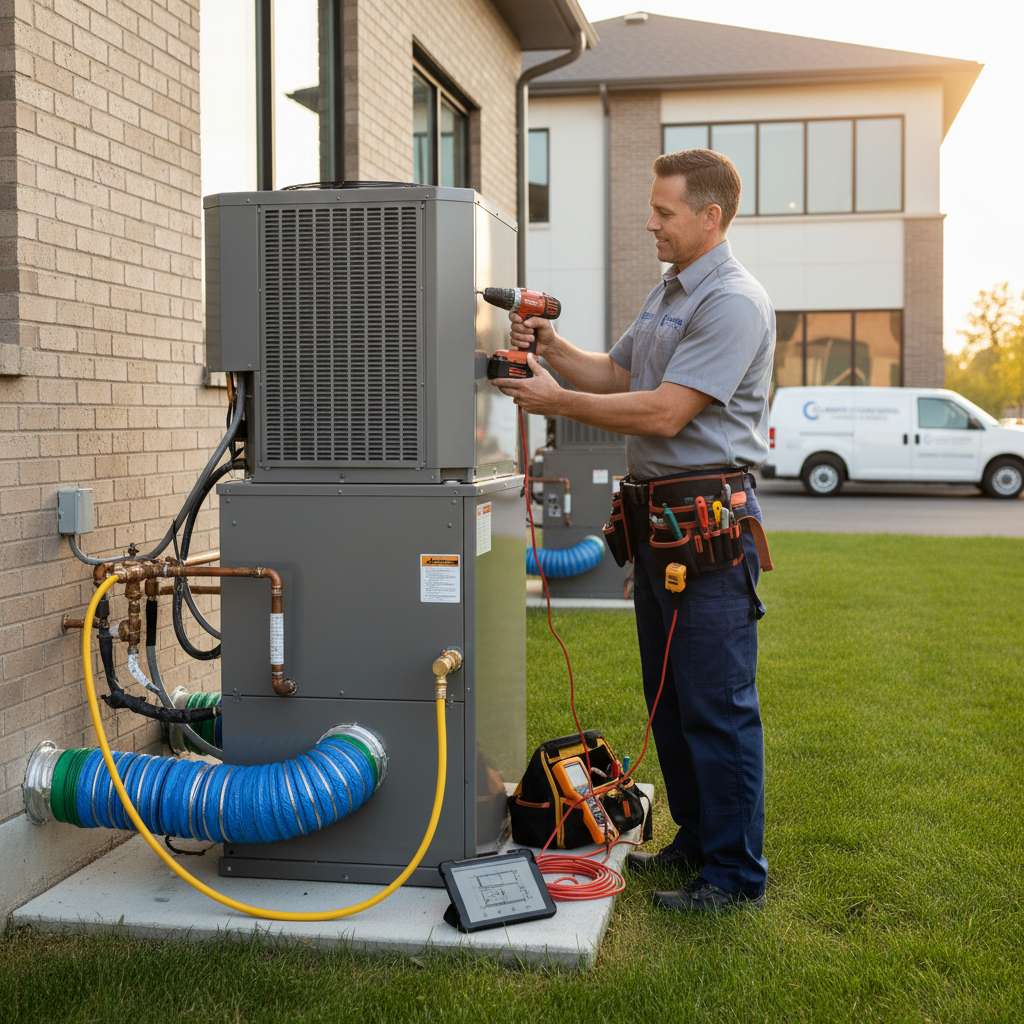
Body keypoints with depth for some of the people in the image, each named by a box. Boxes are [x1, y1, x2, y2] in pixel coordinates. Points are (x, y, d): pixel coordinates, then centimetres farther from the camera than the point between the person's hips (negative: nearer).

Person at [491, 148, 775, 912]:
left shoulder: (733, 303, -14)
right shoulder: (668, 293, 18)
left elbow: (665, 413, -21)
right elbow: (615, 374, 23)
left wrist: (558, 401, -14)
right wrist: (552, 348, 5)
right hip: (657, 518, 10)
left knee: (718, 704, -4)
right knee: (669, 697, 16)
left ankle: (736, 874, 6)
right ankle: (696, 841, 29)